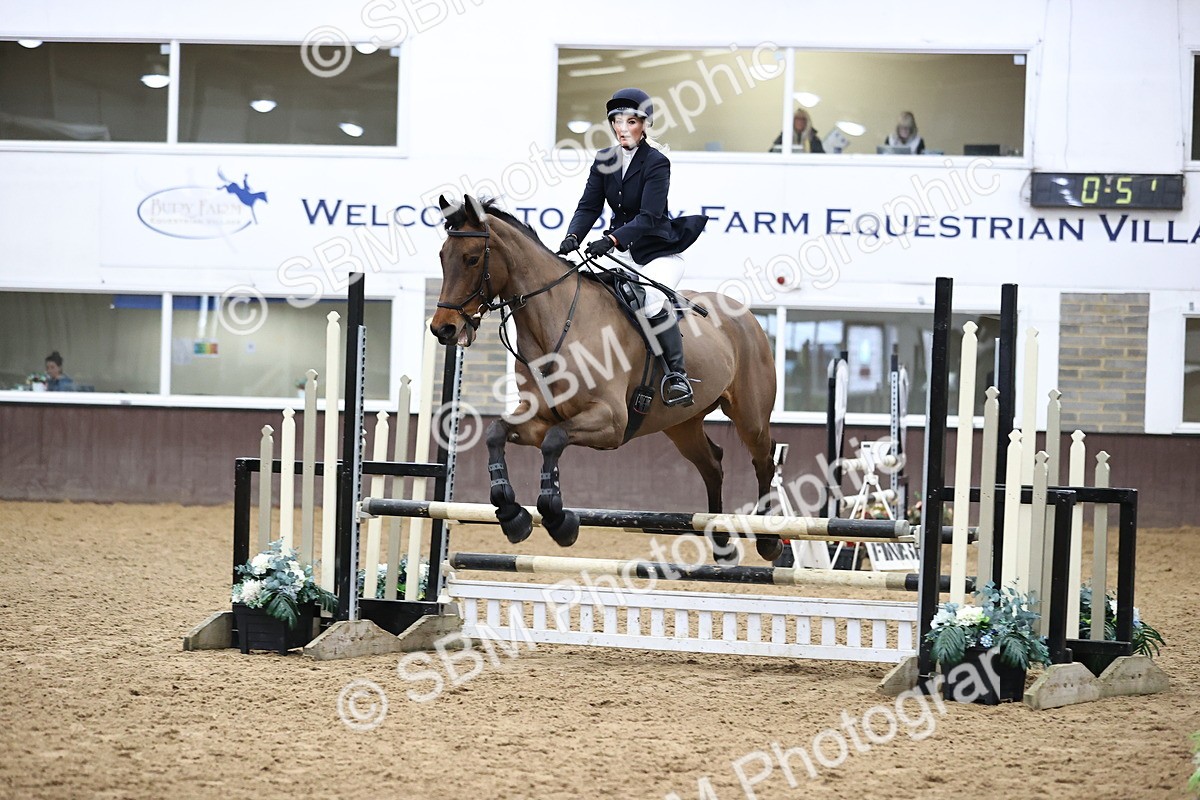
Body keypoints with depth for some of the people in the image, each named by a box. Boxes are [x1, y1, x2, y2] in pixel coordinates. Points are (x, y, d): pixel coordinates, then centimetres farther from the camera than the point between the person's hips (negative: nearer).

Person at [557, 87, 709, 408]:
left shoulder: (656, 163, -15)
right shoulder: (604, 160, 3)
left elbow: (649, 216, -25)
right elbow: (589, 206, -2)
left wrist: (612, 240, -39)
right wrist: (573, 236, -23)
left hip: (659, 252, -7)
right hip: (621, 250, 8)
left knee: (652, 298, -31)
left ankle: (676, 373, -23)